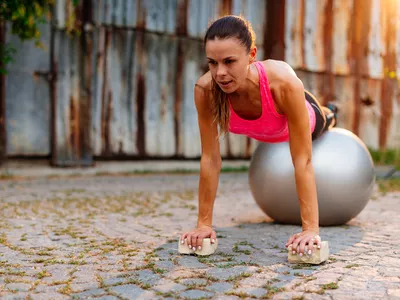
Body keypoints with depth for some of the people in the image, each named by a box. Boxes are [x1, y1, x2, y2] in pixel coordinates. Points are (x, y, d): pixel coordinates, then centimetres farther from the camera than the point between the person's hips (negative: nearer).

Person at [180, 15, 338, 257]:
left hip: (302, 116, -3)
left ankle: (329, 116, 71)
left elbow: (302, 161, -44)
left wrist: (311, 229, -47)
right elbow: (210, 159, -33)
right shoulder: (205, 90, -42)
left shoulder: (284, 83, -49)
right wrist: (204, 223, -30)